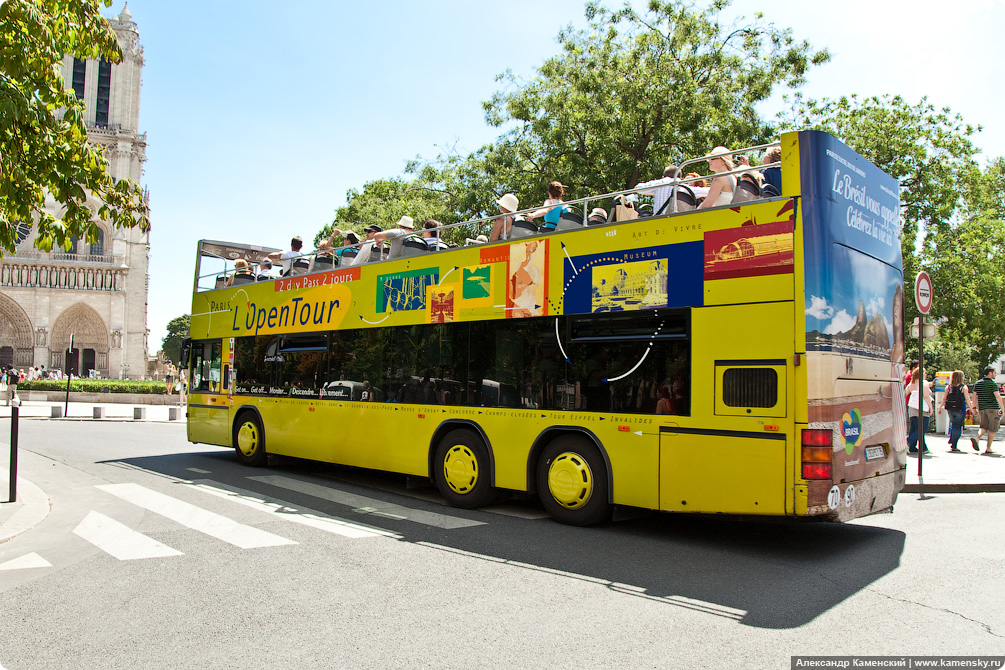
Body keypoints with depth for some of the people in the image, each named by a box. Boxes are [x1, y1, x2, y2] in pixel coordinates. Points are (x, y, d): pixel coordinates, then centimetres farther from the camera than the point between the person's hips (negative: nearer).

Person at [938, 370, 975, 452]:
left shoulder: (948, 387, 3)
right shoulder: (964, 387, -5)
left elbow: (944, 398, 1)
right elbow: (967, 399, -7)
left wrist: (940, 408, 6)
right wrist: (971, 409, -1)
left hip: (950, 409, 3)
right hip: (960, 410, -3)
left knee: (953, 425, 21)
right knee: (957, 427, 1)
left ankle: (951, 441, 15)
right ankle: (953, 446, -1)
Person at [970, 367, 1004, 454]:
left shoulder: (978, 383, 8)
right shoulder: (992, 383, -9)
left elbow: (973, 397, 9)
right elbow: (998, 396, -19)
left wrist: (977, 408, 17)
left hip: (982, 408, 5)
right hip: (993, 408, -5)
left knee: (984, 427, 12)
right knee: (992, 429, 3)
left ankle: (977, 438, -17)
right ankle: (988, 448, 2)